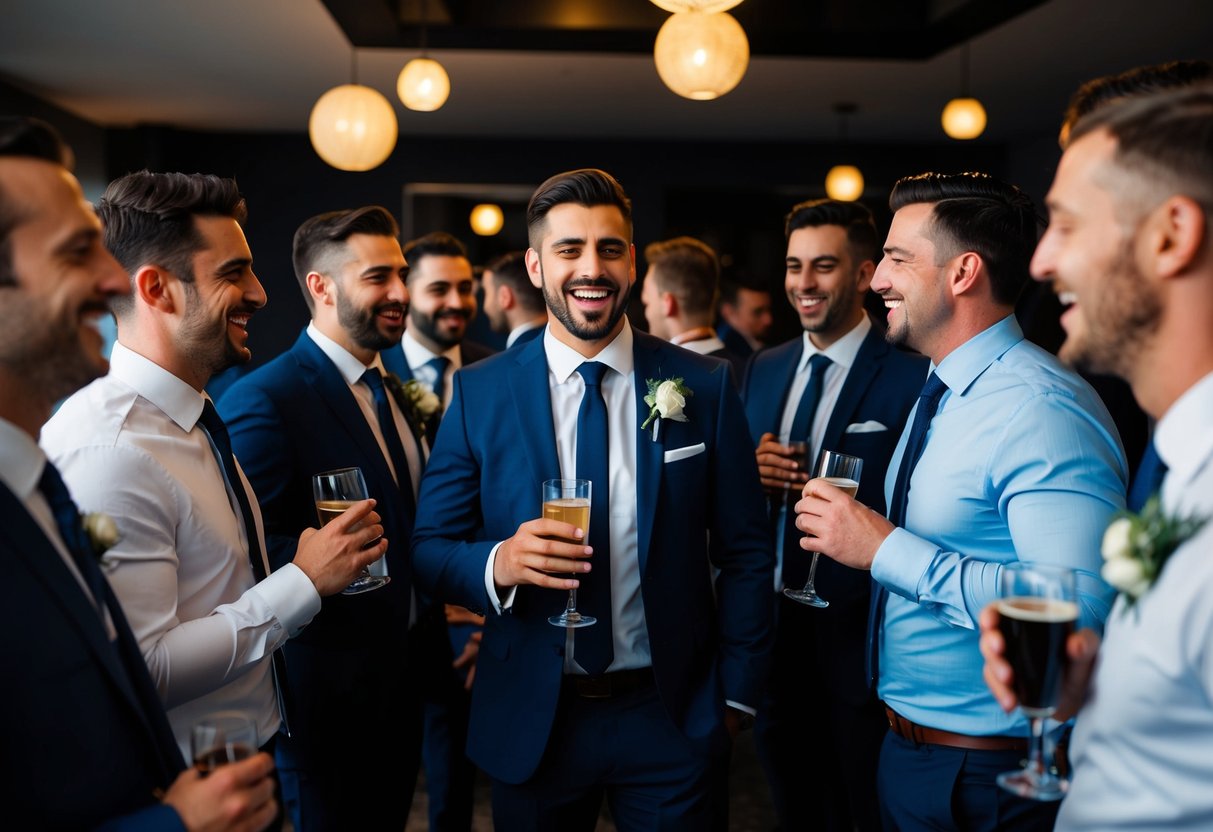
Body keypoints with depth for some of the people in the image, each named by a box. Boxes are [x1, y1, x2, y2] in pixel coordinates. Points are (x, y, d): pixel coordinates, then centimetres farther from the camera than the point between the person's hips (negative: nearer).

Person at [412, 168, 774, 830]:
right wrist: (499, 563, -24)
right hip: (529, 722, 1)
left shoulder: (704, 388, -4)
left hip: (674, 722, 0)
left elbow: (745, 555, 0)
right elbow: (429, 548, -4)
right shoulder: (478, 394, -4)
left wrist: (737, 696, 0)